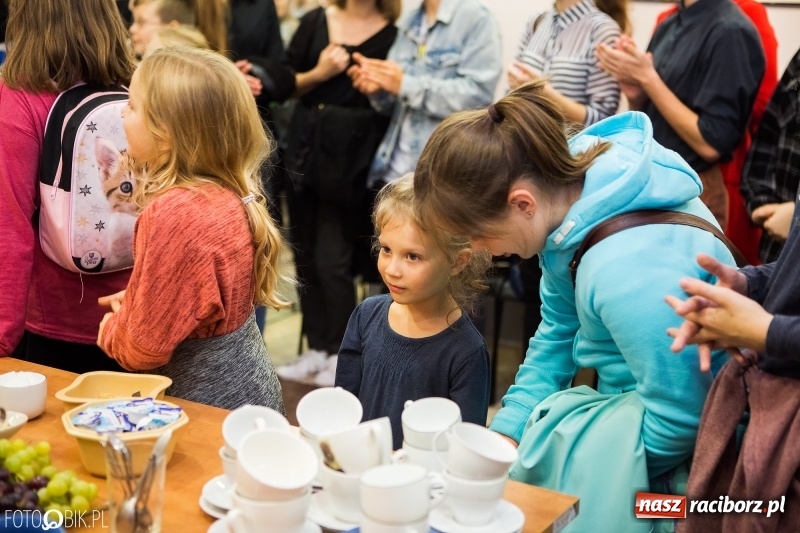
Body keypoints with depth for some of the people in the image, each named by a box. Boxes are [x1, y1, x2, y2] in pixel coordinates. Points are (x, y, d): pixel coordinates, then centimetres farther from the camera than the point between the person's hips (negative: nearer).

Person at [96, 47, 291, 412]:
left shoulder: (174, 214, -28)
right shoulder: (230, 194, -3)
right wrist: (136, 301, 5)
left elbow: (145, 348, -21)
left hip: (214, 404, -8)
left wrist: (111, 330, -1)